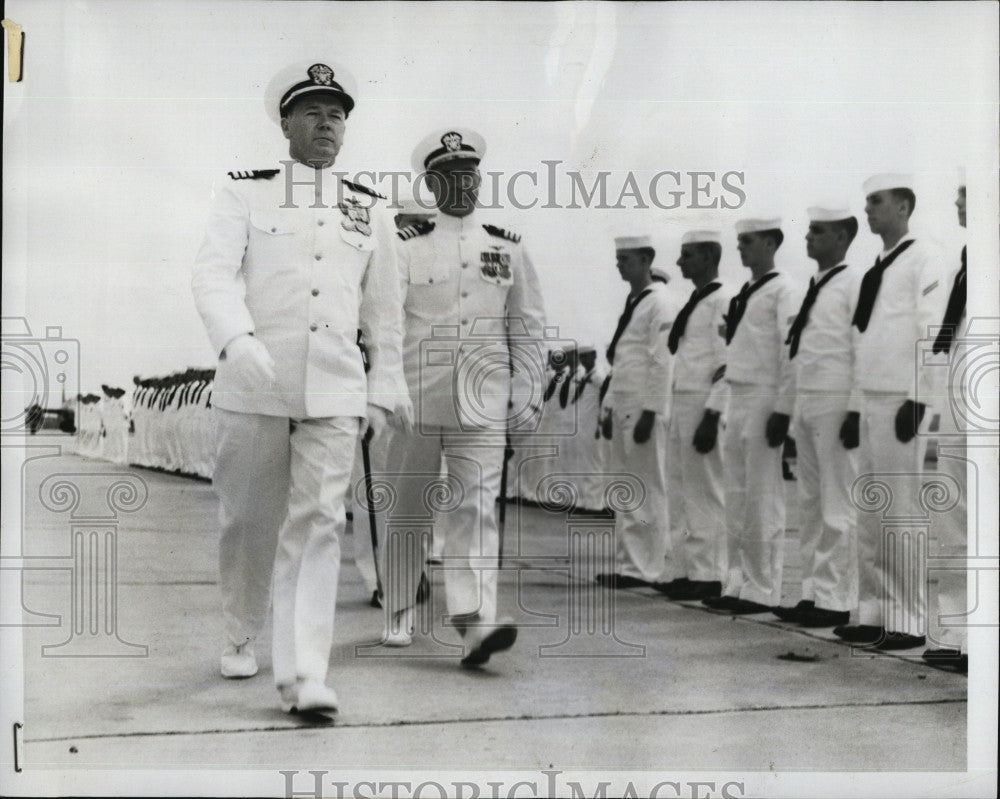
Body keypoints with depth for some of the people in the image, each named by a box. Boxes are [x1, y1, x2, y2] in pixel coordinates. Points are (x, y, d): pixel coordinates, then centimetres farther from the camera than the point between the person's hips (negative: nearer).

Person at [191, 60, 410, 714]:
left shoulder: (368, 211, 14)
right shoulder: (244, 194, 6)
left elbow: (384, 309, 20)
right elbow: (214, 273, -8)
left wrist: (385, 387, 18)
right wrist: (237, 340, -26)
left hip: (335, 391, 1)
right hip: (253, 386, -1)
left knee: (318, 525, -8)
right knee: (249, 521, 8)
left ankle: (304, 673, -9)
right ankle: (242, 637, 32)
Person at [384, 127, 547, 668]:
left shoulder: (508, 250, 12)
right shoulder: (407, 247, 4)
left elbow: (528, 328, 15)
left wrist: (527, 395, 8)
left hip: (482, 405, 1)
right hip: (416, 400, -1)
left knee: (477, 508, -9)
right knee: (409, 511, 8)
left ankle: (476, 622, -16)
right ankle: (398, 618, 22)